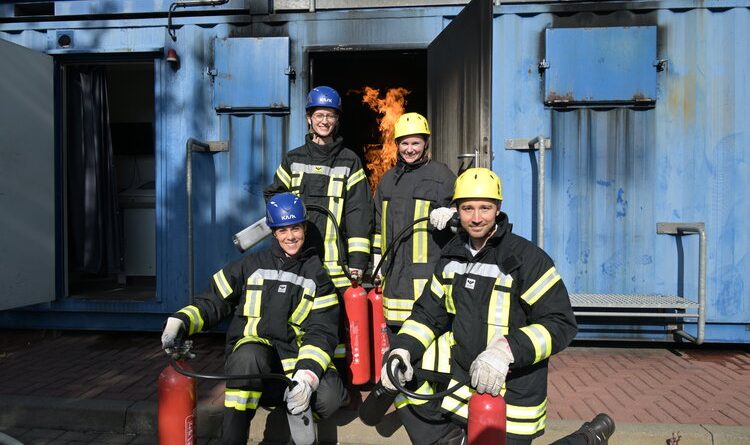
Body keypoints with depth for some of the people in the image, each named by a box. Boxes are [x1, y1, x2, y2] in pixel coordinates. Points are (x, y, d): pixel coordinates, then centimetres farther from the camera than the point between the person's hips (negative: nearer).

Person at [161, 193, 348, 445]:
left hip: (293, 356, 1)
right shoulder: (252, 266, 10)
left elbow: (322, 332, -3)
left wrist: (307, 376, -20)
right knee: (249, 356, -37)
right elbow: (213, 301, 11)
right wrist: (180, 322, -10)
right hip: (251, 347, 0)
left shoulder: (317, 275, 7)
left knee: (330, 397, -26)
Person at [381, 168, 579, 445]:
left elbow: (561, 324, -19)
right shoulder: (452, 254, 1)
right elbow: (428, 313, 5)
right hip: (461, 365, 5)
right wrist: (402, 350, -12)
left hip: (510, 388, -5)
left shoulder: (527, 258, -16)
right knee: (399, 370, -3)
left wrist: (506, 350, -34)